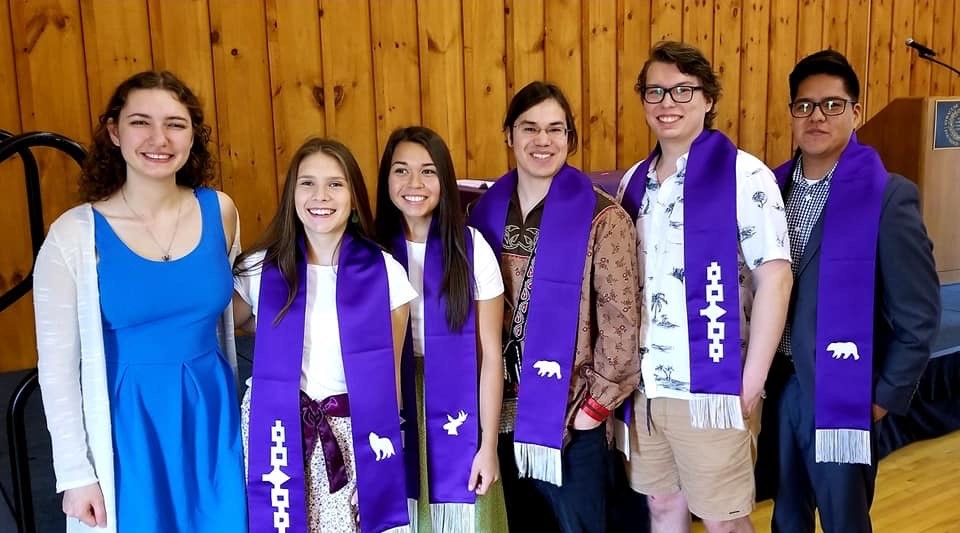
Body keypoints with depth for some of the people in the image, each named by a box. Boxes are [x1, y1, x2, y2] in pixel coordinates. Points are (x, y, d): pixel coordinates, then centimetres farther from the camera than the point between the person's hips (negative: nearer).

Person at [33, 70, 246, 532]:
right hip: (130, 428, -3)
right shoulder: (73, 236, -13)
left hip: (211, 418, 3)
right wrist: (74, 473, -6)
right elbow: (57, 366, -7)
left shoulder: (219, 211, -4)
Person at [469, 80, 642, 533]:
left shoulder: (601, 217, -11)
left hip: (568, 417, -4)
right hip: (504, 413, 4)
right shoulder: (487, 210, 2)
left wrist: (598, 402, -11)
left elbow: (621, 319, -11)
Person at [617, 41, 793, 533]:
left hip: (712, 387, -5)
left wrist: (752, 381, -13)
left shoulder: (743, 175, -9)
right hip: (645, 385, 5)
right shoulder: (635, 181, 8)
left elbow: (774, 276, -12)